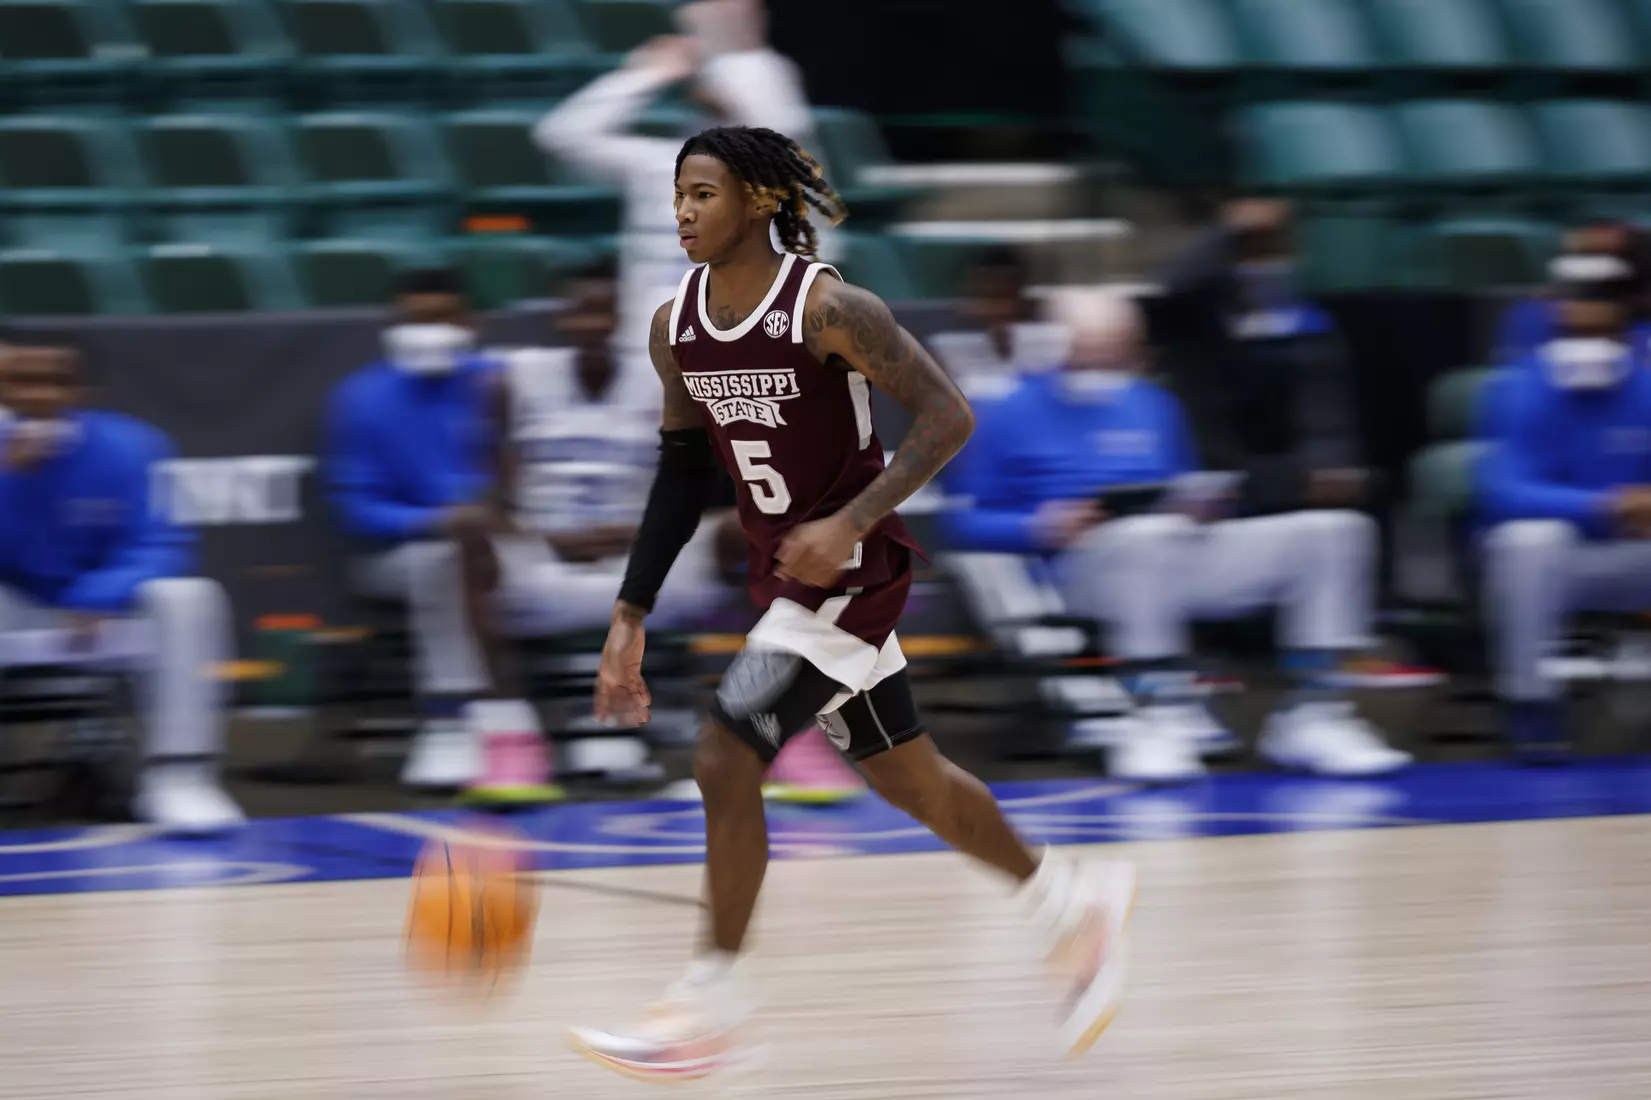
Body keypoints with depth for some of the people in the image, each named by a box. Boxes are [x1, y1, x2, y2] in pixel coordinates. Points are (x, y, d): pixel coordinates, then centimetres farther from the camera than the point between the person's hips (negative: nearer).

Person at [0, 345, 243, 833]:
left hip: (105, 612, 0)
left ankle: (177, 774, -25)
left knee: (187, 597, -28)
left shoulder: (123, 447, -11)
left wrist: (101, 598, -32)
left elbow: (156, 548, -14)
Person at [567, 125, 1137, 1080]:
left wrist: (853, 521, -31)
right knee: (905, 776, 17)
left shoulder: (829, 309, -19)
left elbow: (949, 416, -20)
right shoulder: (677, 326, 2)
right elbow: (684, 475, 10)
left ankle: (710, 1011, -8)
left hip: (853, 570, -8)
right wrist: (631, 619, 6)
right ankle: (1078, 908, 37)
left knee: (726, 758, -16)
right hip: (784, 572, 8)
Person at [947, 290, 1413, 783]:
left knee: (1333, 530, -9)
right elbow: (970, 523, 3)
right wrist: (1043, 528, -16)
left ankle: (1312, 714, -14)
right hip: (1089, 561, -6)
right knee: (1151, 533, -43)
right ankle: (1158, 722, -44)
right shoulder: (1013, 417, 6)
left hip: (1182, 557, 6)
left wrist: (1201, 506, 3)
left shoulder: (1154, 406, 21)